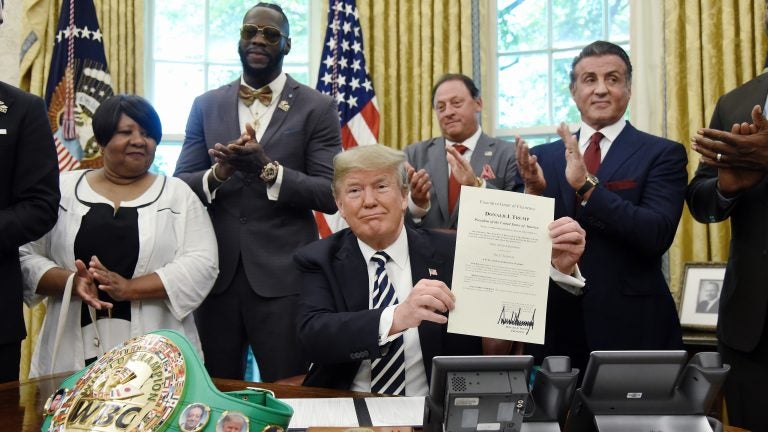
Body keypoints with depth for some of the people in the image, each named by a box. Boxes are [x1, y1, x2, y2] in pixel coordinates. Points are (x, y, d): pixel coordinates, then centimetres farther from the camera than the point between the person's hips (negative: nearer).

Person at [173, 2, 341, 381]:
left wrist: (268, 168, -20)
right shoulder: (207, 105, 9)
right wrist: (218, 173, -15)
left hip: (283, 277, -3)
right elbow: (181, 186, 6)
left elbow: (330, 195, -7)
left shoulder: (317, 108, 0)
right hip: (216, 273, 3)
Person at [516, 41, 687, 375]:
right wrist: (533, 192, -14)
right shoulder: (544, 156, 6)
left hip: (630, 326, -3)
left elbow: (657, 236, -16)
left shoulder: (663, 154, -3)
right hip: (556, 324, 3)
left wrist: (587, 185, -24)